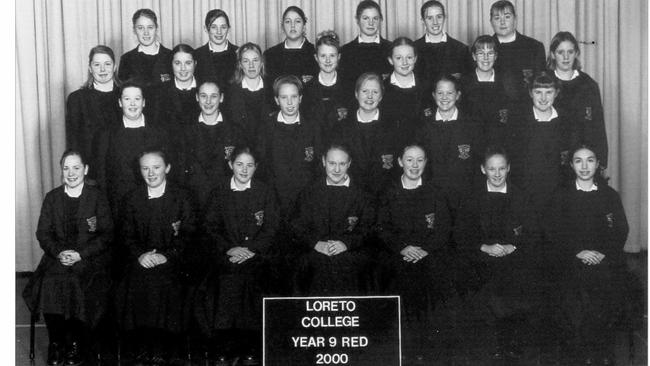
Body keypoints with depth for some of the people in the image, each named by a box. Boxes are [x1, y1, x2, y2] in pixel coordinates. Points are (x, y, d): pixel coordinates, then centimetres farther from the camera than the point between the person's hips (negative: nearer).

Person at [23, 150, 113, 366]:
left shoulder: (97, 197, 3)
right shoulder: (52, 198, 12)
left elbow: (106, 234, -2)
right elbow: (43, 233, 8)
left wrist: (80, 254, -14)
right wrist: (59, 252, -12)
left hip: (90, 258, -2)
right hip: (57, 257, 2)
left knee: (81, 289, -31)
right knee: (49, 286, -28)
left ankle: (76, 343, -9)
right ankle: (56, 343, -10)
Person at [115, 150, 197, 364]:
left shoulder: (181, 197, 7)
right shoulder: (133, 198, 14)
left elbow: (188, 234, 1)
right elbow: (128, 234, 11)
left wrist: (167, 255, -12)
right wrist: (140, 254, -8)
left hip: (171, 260, -2)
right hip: (140, 261, 2)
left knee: (166, 286, -25)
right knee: (135, 287, -22)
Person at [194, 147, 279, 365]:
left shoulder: (265, 192, 12)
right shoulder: (219, 192, 13)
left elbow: (271, 229, 5)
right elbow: (211, 227, 7)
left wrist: (250, 249, -10)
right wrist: (229, 248, -9)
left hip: (256, 254, -1)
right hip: (225, 254, 1)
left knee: (249, 280, -28)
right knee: (226, 281, -26)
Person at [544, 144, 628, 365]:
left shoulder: (610, 195, 17)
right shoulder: (561, 196, 13)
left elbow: (621, 231, 9)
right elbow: (553, 231, 4)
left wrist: (604, 253, -8)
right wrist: (578, 251, -9)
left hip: (606, 262, 1)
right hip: (572, 262, 0)